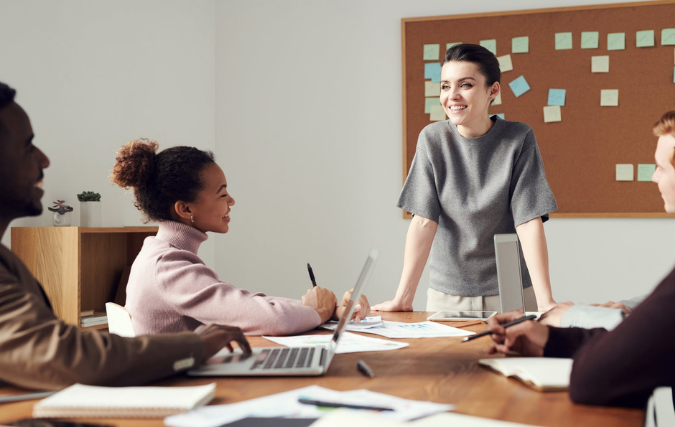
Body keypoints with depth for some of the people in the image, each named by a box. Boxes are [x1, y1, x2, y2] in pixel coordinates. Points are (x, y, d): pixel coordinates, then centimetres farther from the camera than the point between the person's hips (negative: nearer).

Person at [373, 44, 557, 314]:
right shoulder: (432, 140, -7)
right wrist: (403, 299, -17)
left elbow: (529, 222, -15)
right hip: (447, 294, 1)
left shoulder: (518, 139, -10)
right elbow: (424, 221, -11)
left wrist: (545, 301, -23)